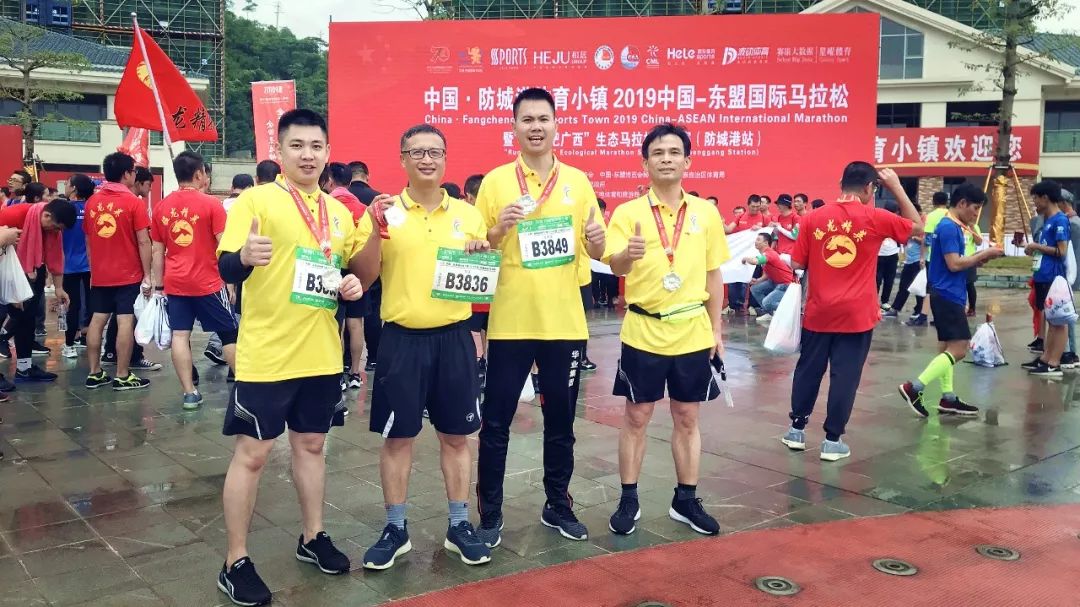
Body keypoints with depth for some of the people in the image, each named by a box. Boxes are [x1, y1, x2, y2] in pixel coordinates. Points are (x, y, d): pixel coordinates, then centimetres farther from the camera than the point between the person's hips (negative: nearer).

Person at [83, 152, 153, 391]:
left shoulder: (92, 201, 6)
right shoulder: (133, 202, -10)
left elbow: (88, 239, 13)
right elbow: (143, 242, -13)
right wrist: (147, 275, -7)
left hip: (99, 275, 6)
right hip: (128, 274, -6)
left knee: (97, 320, 9)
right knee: (125, 322, -3)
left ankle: (94, 374, 14)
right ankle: (122, 377, -1)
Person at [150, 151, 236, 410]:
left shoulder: (161, 207, 7)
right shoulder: (210, 204, -8)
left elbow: (157, 251, 9)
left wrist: (158, 285, 14)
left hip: (175, 283, 4)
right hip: (207, 283, -4)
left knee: (180, 335, 4)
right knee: (230, 334, 7)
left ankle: (189, 393, 3)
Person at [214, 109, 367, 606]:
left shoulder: (338, 211, 11)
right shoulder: (256, 200, -7)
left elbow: (350, 268, 22)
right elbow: (226, 269, -15)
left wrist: (353, 285, -1)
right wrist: (245, 256, -37)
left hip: (321, 354, 6)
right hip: (266, 355, -6)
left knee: (312, 444, 17)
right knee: (252, 453, 1)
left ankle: (312, 538, 33)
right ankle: (235, 563, 13)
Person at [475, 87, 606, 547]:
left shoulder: (578, 181, 6)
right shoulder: (496, 180, 0)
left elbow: (595, 252, 9)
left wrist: (597, 241, -14)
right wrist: (500, 229, -19)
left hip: (565, 323, 2)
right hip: (510, 323, -2)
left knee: (561, 422, 12)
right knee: (496, 422, 2)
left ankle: (558, 505, 28)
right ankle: (490, 514, 15)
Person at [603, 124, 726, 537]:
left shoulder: (706, 212, 4)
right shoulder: (628, 213, -4)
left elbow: (713, 274, 8)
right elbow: (616, 267, -18)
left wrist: (716, 329, 6)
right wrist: (628, 254, -41)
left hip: (692, 332, 2)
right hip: (644, 332, -2)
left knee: (687, 418, 11)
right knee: (636, 417, 6)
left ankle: (685, 501, 24)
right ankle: (629, 501, 19)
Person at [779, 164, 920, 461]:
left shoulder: (814, 218, -1)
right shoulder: (875, 218, -6)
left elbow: (797, 264, 2)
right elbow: (916, 226, 10)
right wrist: (897, 187, 8)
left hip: (818, 312, 2)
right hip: (856, 314, -2)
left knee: (808, 369, 15)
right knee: (845, 375, 4)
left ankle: (796, 430, 24)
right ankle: (832, 441, 9)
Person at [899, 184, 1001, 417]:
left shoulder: (953, 226, 15)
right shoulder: (948, 227, -15)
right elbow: (954, 264, -21)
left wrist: (979, 259, 7)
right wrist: (984, 254, -12)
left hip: (948, 296, 10)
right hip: (947, 296, -10)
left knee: (948, 347, 12)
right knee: (959, 348, -11)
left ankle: (948, 399, 16)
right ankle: (914, 387, -14)